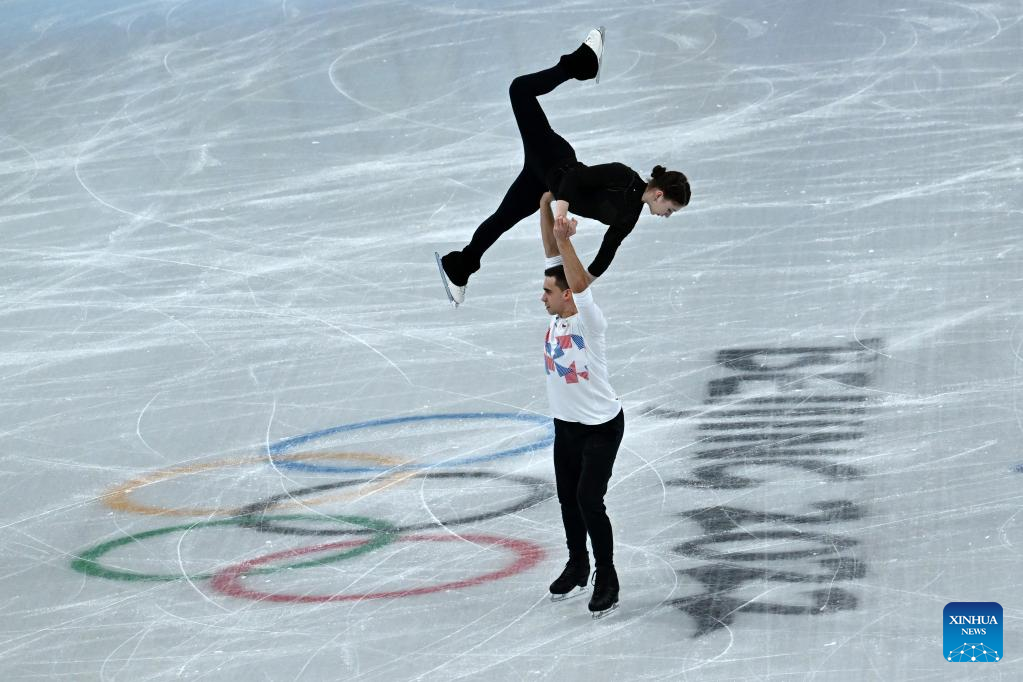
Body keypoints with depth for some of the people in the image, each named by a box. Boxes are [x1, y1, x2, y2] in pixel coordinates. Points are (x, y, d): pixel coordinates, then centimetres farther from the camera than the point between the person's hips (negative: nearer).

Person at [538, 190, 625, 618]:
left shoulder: (588, 320, -21)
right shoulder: (559, 315, -2)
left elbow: (581, 284, -40)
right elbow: (553, 257, -3)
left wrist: (565, 240, -47)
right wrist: (545, 210, -11)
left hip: (601, 426, -8)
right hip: (566, 423, 8)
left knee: (589, 500, -10)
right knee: (568, 498, 15)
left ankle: (607, 582, 1)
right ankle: (577, 568, 32)